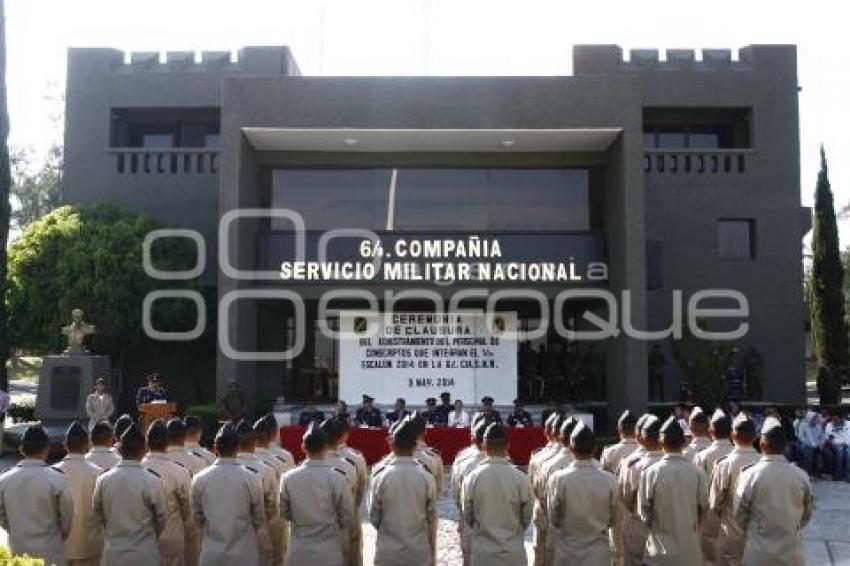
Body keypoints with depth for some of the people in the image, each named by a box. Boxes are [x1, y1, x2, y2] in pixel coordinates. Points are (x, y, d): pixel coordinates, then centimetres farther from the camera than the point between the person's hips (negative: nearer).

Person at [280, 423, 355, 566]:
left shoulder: (288, 478, -8)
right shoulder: (338, 478, -15)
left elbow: (284, 513, 5)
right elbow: (347, 517, -5)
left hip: (299, 553, 2)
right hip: (329, 553, -2)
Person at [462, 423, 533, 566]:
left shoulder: (472, 478, -10)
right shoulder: (521, 478, -11)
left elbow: (467, 517, 2)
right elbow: (527, 518, 0)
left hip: (483, 553, 0)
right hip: (513, 553, 0)